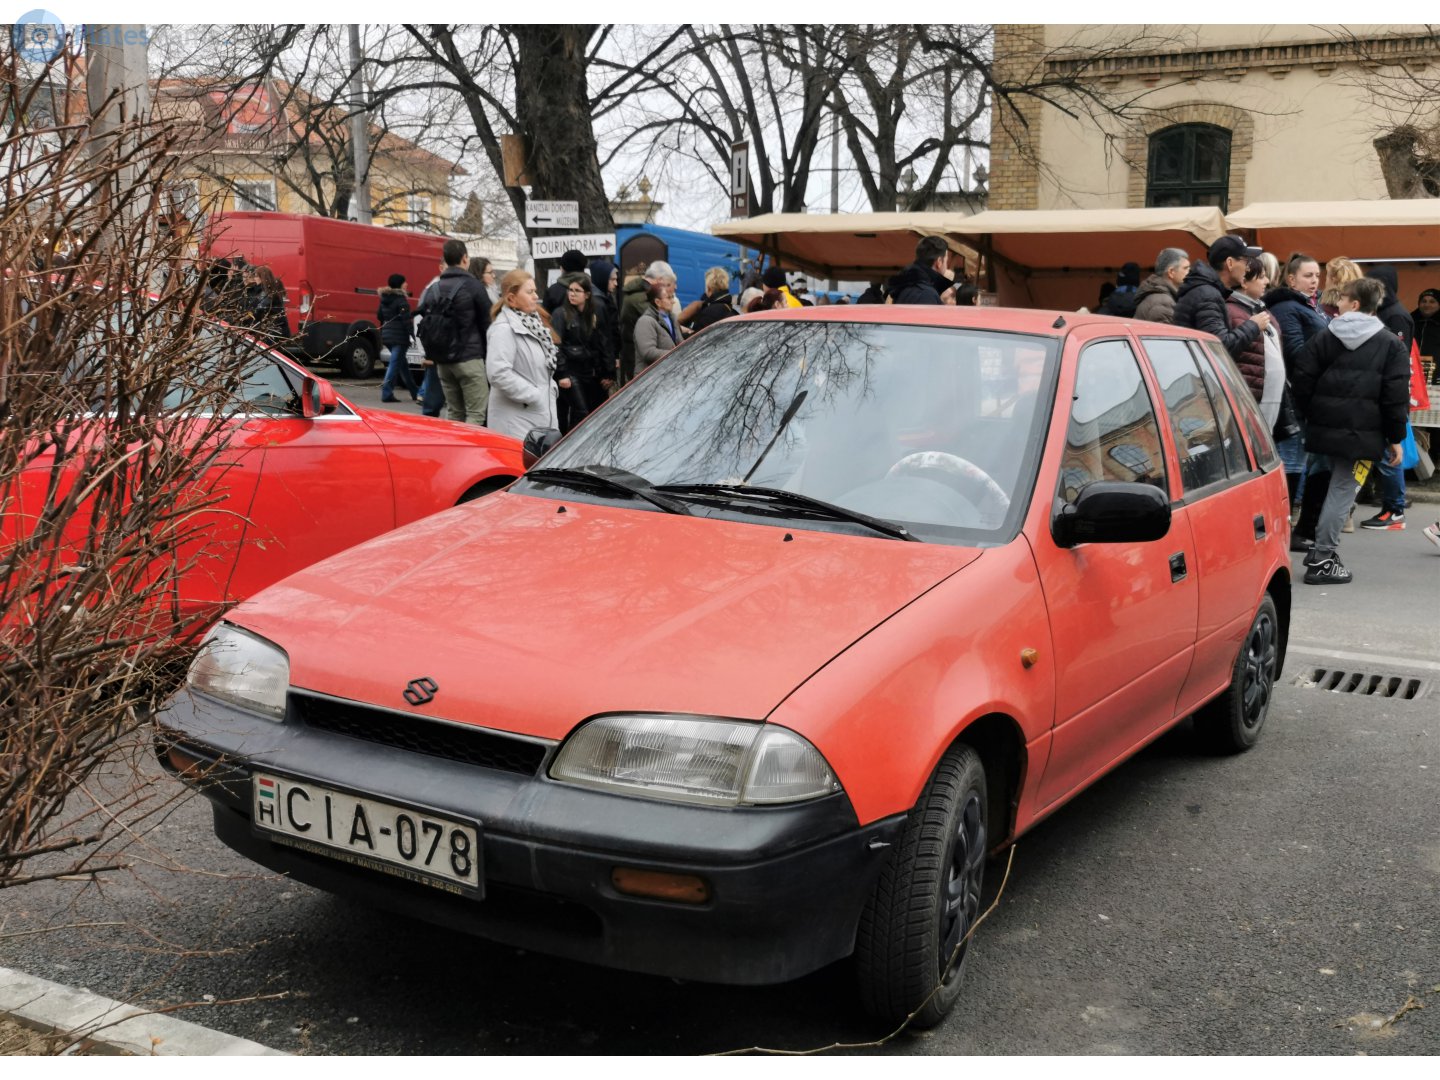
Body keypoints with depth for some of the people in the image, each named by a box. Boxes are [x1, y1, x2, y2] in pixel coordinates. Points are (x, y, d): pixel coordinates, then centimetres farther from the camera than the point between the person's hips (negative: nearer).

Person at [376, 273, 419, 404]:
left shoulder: (384, 298, 12)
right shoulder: (401, 299, -13)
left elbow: (379, 316, 18)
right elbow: (406, 319, -19)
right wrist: (411, 334, -20)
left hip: (387, 335, 9)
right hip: (399, 336, -9)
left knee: (402, 363, 16)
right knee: (395, 363, -6)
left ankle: (414, 392, 26)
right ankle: (387, 393, -10)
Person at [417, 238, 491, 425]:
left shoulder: (432, 289, 10)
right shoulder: (473, 286, -7)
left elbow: (424, 324, 12)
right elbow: (485, 324, -4)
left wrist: (432, 354, 18)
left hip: (442, 360, 6)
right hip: (469, 357, -6)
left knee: (453, 412, 13)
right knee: (476, 413, -5)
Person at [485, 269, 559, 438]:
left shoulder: (532, 323, 14)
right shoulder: (504, 328, -15)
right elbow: (498, 373, -26)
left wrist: (551, 387, 9)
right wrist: (532, 395, -19)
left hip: (541, 414, 9)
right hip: (517, 420, -9)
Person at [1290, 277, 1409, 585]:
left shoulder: (1325, 337, 7)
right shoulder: (1391, 344, 1)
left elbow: (1302, 380, 2)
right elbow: (1396, 397, -4)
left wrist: (1311, 416, 14)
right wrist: (1395, 438, 1)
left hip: (1325, 428, 4)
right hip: (1363, 432, -4)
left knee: (1335, 485, 18)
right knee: (1343, 490, -3)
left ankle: (1322, 548, 22)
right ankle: (1321, 560, -6)